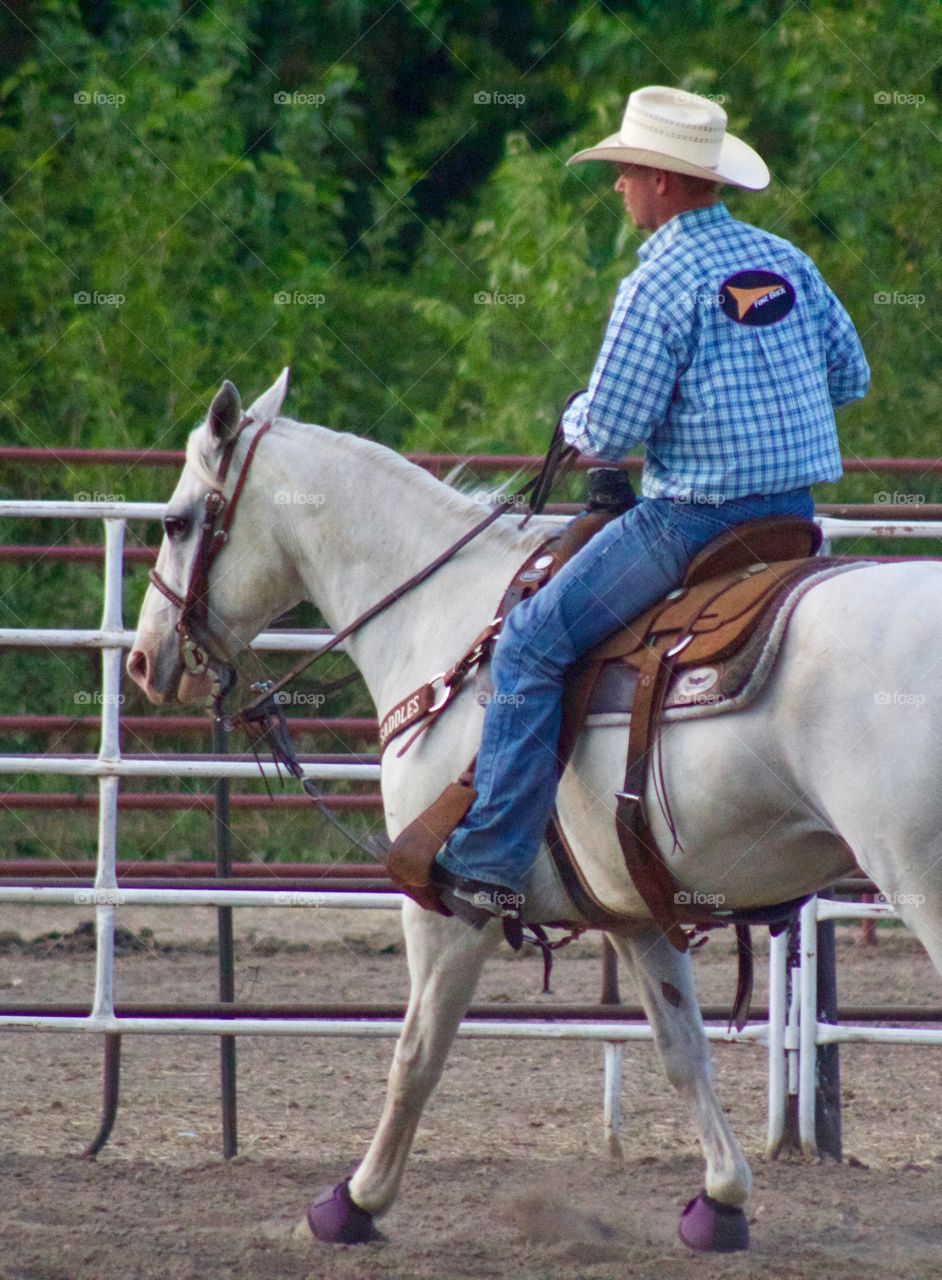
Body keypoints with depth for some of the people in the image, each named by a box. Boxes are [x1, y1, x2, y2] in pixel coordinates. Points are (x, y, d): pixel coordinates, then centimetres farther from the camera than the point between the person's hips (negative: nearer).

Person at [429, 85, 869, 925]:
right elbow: (850, 376, 18)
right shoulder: (788, 263, 9)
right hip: (795, 514, 8)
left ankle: (490, 863, -7)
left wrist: (576, 420, 7)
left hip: (696, 515, -8)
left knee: (532, 646, -1)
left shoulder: (660, 284, -13)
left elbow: (609, 432, -15)